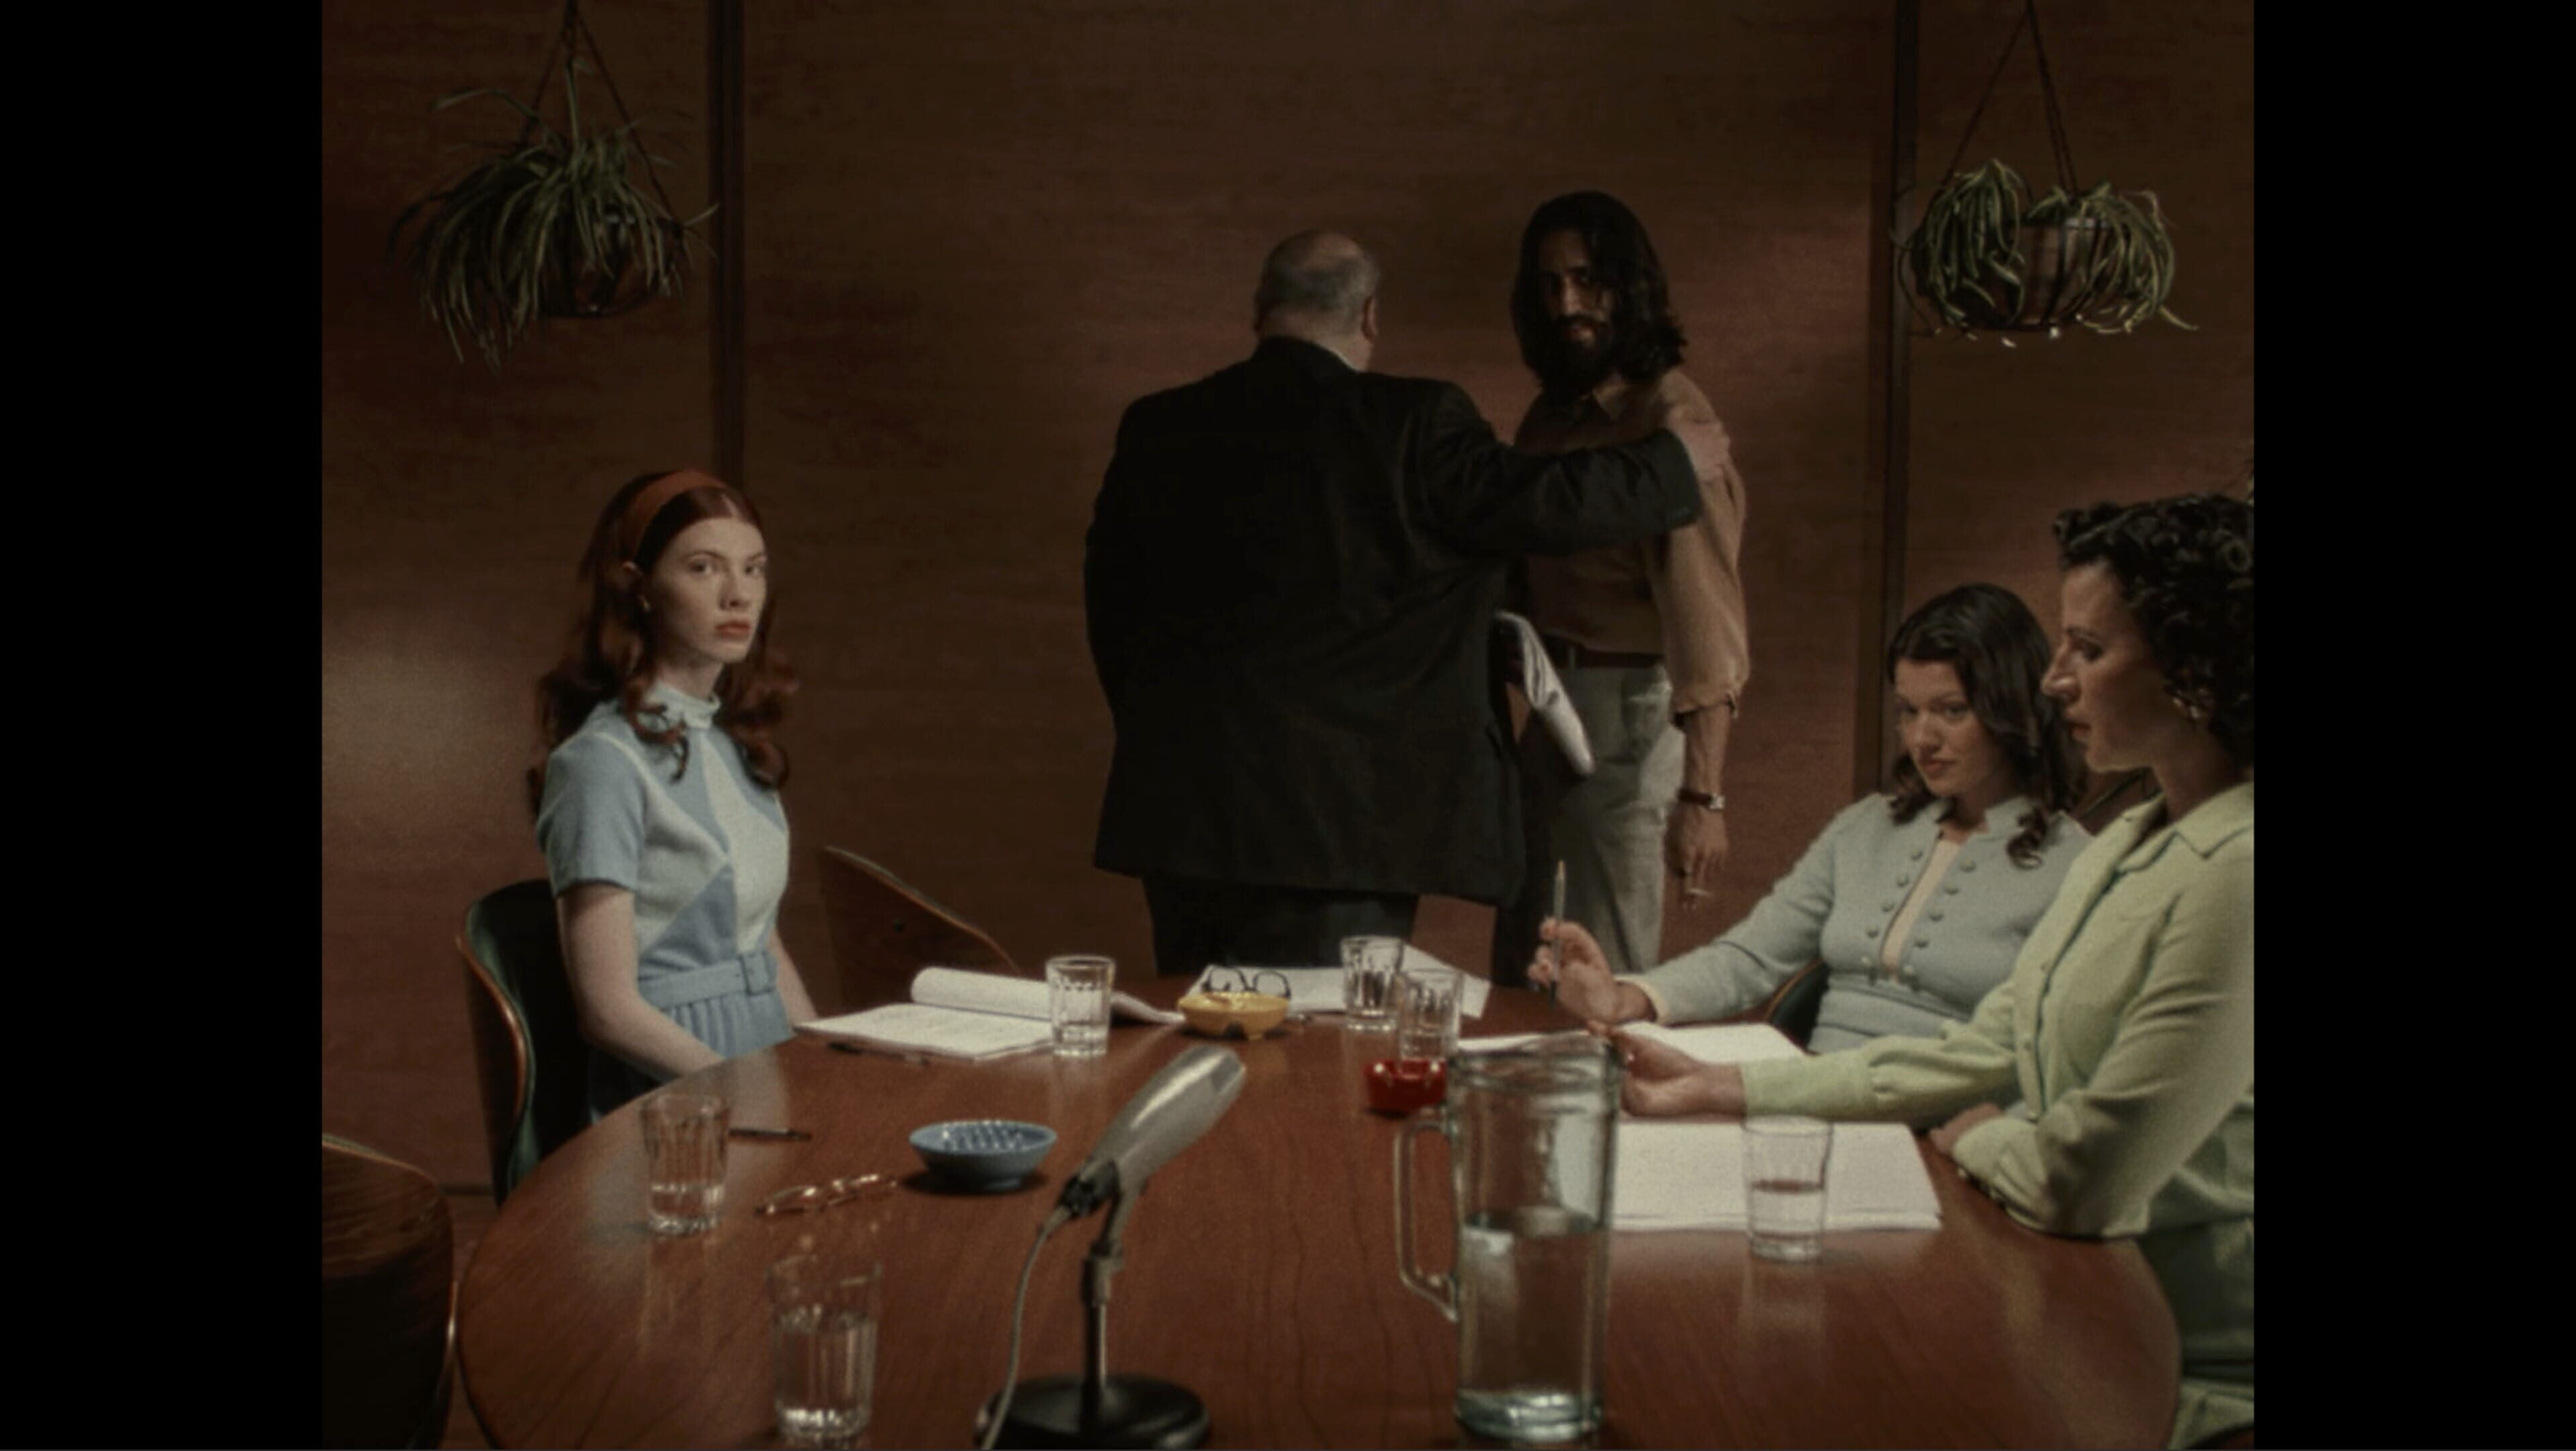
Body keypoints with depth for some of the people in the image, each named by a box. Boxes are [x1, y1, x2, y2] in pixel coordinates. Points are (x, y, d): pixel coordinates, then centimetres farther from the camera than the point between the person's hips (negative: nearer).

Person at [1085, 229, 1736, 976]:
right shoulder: (1412, 423, -9)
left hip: (1178, 803, 5)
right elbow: (1540, 501, -6)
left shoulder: (1155, 429, 7)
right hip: (1337, 820, -5)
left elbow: (1111, 601, 14)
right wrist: (1673, 460, 12)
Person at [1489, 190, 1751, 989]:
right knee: (1521, 965, 16)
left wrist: (1703, 794, -28)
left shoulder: (1671, 420, -16)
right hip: (1549, 705, 8)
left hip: (1630, 708, -8)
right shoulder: (1550, 415, 10)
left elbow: (1706, 612, -23)